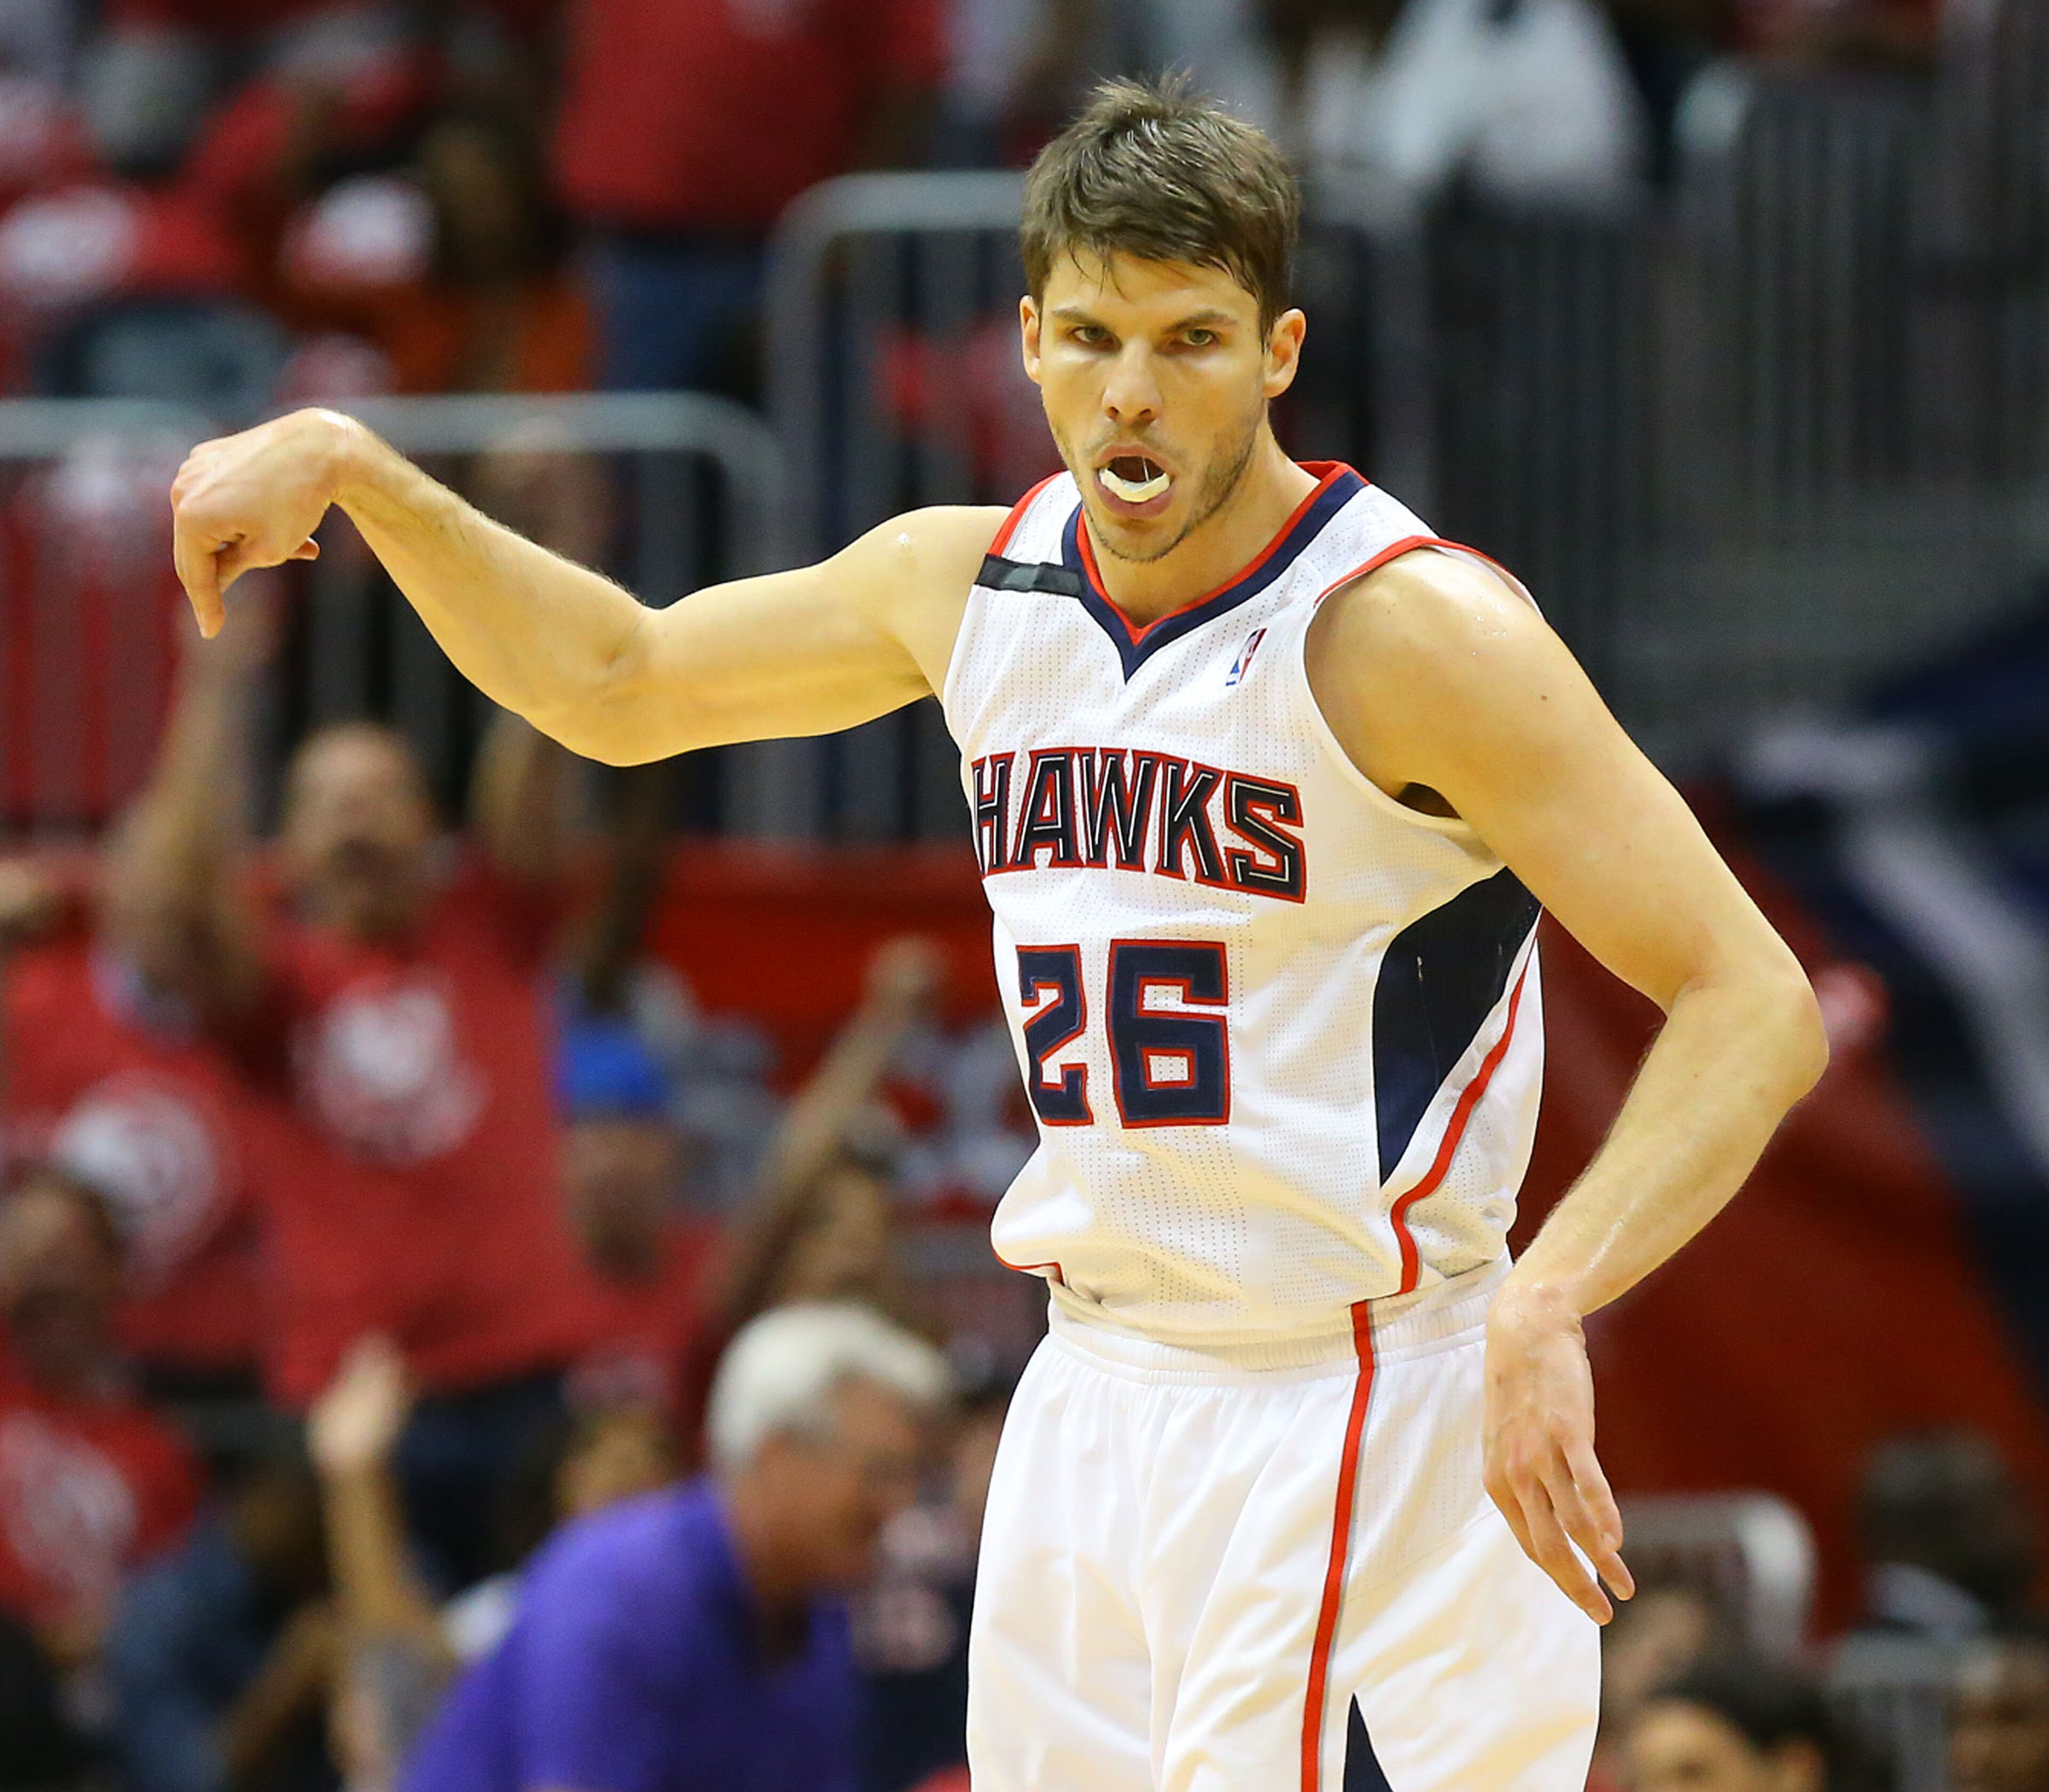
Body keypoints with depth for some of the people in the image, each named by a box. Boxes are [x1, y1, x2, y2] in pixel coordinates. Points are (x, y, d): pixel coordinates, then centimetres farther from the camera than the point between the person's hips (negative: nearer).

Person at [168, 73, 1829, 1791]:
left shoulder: (1413, 629, -14)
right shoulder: (973, 585, 7)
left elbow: (1759, 1011, -19)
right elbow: (621, 684, 26)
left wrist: (1545, 1308, -32)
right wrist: (350, 467, 15)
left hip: (1352, 1423, -7)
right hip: (1092, 1395, 7)